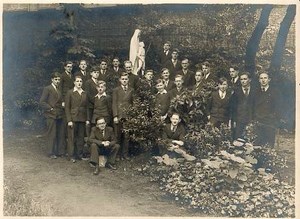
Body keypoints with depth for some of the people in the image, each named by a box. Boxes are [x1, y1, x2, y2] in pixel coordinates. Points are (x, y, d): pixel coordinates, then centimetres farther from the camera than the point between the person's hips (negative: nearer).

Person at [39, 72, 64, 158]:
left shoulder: (59, 90, 18)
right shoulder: (47, 89, -4)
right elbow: (42, 102, -10)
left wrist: (63, 104, 7)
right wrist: (50, 108, -12)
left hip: (59, 115, 7)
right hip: (51, 115, -7)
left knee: (61, 134, 8)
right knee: (51, 135, -2)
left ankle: (60, 151, 17)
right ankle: (51, 153, 7)